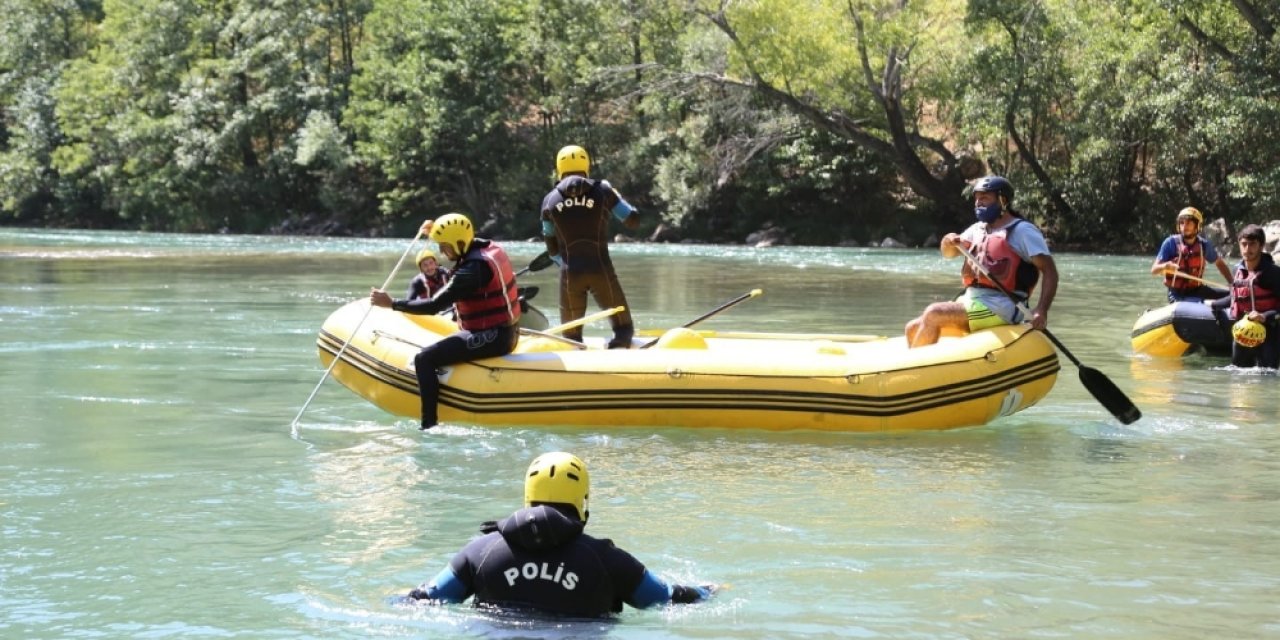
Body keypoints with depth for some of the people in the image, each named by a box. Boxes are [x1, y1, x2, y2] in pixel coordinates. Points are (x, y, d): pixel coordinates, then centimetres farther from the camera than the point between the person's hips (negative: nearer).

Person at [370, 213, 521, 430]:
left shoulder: (473, 269, -22)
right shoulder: (489, 247, 5)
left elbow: (434, 305, -24)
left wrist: (391, 304, -18)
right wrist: (436, 233, 22)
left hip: (491, 337, -10)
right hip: (507, 334, 10)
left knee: (424, 359, -15)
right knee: (446, 348, 32)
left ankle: (429, 425, -18)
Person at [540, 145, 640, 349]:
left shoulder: (550, 201, 6)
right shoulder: (602, 191, 1)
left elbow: (552, 248, 13)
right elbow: (633, 220, 11)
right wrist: (614, 195, 25)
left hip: (569, 275, 1)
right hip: (601, 270, -1)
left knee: (571, 335, 13)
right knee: (623, 328, 9)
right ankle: (618, 348, -21)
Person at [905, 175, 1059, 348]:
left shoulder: (1023, 231, -2)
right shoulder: (978, 229, 21)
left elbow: (1050, 271, -9)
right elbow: (948, 253, 24)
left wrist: (1042, 310, -23)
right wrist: (950, 241, -2)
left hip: (1000, 308, -9)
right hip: (971, 301, 9)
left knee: (933, 314, -24)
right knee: (914, 329, -1)